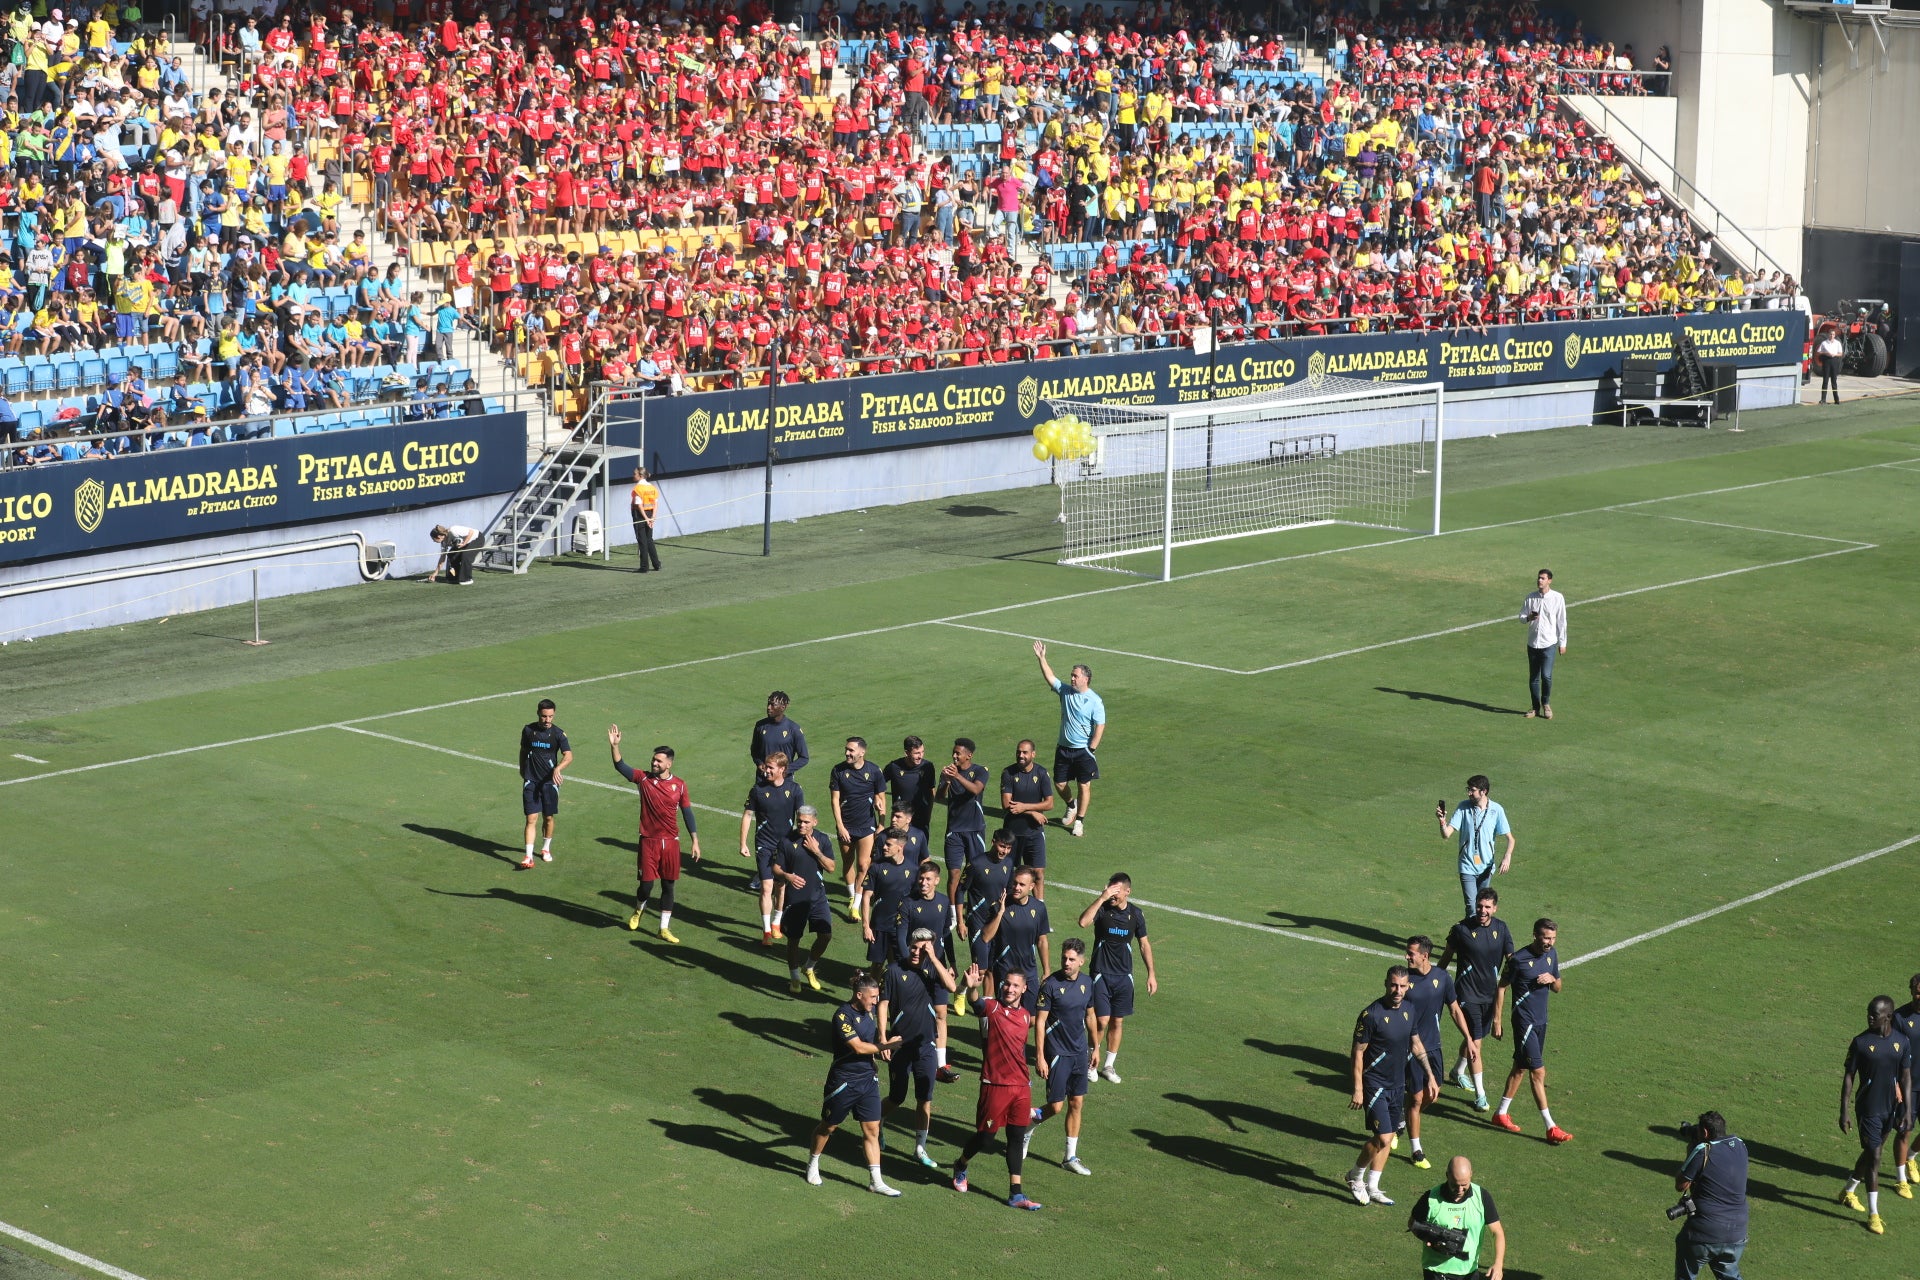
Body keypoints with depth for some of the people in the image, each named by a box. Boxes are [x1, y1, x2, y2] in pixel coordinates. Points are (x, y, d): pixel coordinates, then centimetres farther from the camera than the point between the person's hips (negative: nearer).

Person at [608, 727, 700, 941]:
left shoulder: (679, 786, 0)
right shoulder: (644, 779, -2)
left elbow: (687, 813, 6)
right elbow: (620, 766, -12)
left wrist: (695, 840, 2)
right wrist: (614, 746, -29)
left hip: (671, 842, 1)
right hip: (648, 841, -1)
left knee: (668, 885, 6)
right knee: (646, 884, -1)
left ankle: (665, 928, 15)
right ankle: (638, 910, 33)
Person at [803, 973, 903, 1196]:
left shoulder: (868, 1012, 4)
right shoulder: (843, 1016, -21)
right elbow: (858, 1047, -25)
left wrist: (881, 1045, 6)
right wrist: (886, 1046, -18)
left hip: (868, 1079, 6)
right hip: (844, 1082, -6)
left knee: (872, 1130, 2)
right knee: (828, 1126, 13)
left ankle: (876, 1181, 6)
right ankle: (812, 1165, 36)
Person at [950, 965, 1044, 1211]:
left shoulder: (1026, 1016, 11)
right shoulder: (991, 1007, -5)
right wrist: (970, 987, -44)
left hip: (1021, 1087, 5)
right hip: (995, 1086, -5)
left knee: (1017, 1138, 6)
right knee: (984, 1136, 4)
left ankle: (1016, 1194, 10)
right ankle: (960, 1167, 33)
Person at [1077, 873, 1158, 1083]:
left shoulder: (1136, 913, 1)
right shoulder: (1102, 908, -10)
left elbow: (1144, 944, 11)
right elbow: (1083, 922, -31)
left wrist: (1151, 973, 8)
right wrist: (1102, 898, -31)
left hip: (1124, 975, 4)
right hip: (1101, 973, -3)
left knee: (1118, 1022, 8)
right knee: (1102, 1020, -8)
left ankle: (1109, 1065, 21)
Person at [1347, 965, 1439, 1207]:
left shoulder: (1408, 1010, 2)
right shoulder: (1371, 1014, -19)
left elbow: (1416, 1044, 16)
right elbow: (1358, 1052, -14)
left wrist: (1431, 1076, 14)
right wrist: (1358, 1090, -15)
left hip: (1397, 1085, 7)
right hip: (1375, 1085, -7)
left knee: (1388, 1138, 11)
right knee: (1383, 1137, -12)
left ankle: (1372, 1188, 23)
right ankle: (1356, 1176, 12)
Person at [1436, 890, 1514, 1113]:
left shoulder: (1501, 929, -3)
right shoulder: (1462, 929, -13)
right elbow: (1447, 956, 0)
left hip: (1490, 993, 5)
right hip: (1467, 993, -5)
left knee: (1473, 1038, 20)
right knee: (1474, 1042, -9)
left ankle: (1458, 1072, 48)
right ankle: (1480, 1095, -3)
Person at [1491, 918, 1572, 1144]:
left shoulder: (1552, 955, 4)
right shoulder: (1518, 959, -17)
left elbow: (1557, 989, 14)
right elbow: (1502, 988, -9)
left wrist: (1552, 979, -10)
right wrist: (1497, 1021, -8)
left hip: (1541, 1021, 8)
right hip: (1524, 1022, -8)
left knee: (1520, 1069, 16)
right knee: (1538, 1072, -8)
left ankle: (1501, 1114, 29)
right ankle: (1551, 1128, -7)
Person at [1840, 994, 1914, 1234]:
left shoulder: (1902, 1041, -3)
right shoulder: (1861, 1042, -12)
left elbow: (1906, 1077, 4)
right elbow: (1849, 1077, -7)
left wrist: (1907, 1110, 0)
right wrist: (1844, 1112, -9)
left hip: (1891, 1108, 4)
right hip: (1868, 1109, -4)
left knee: (1871, 1152, 17)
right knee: (1874, 1156, -5)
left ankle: (1849, 1192, 39)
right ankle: (1873, 1214, 1)